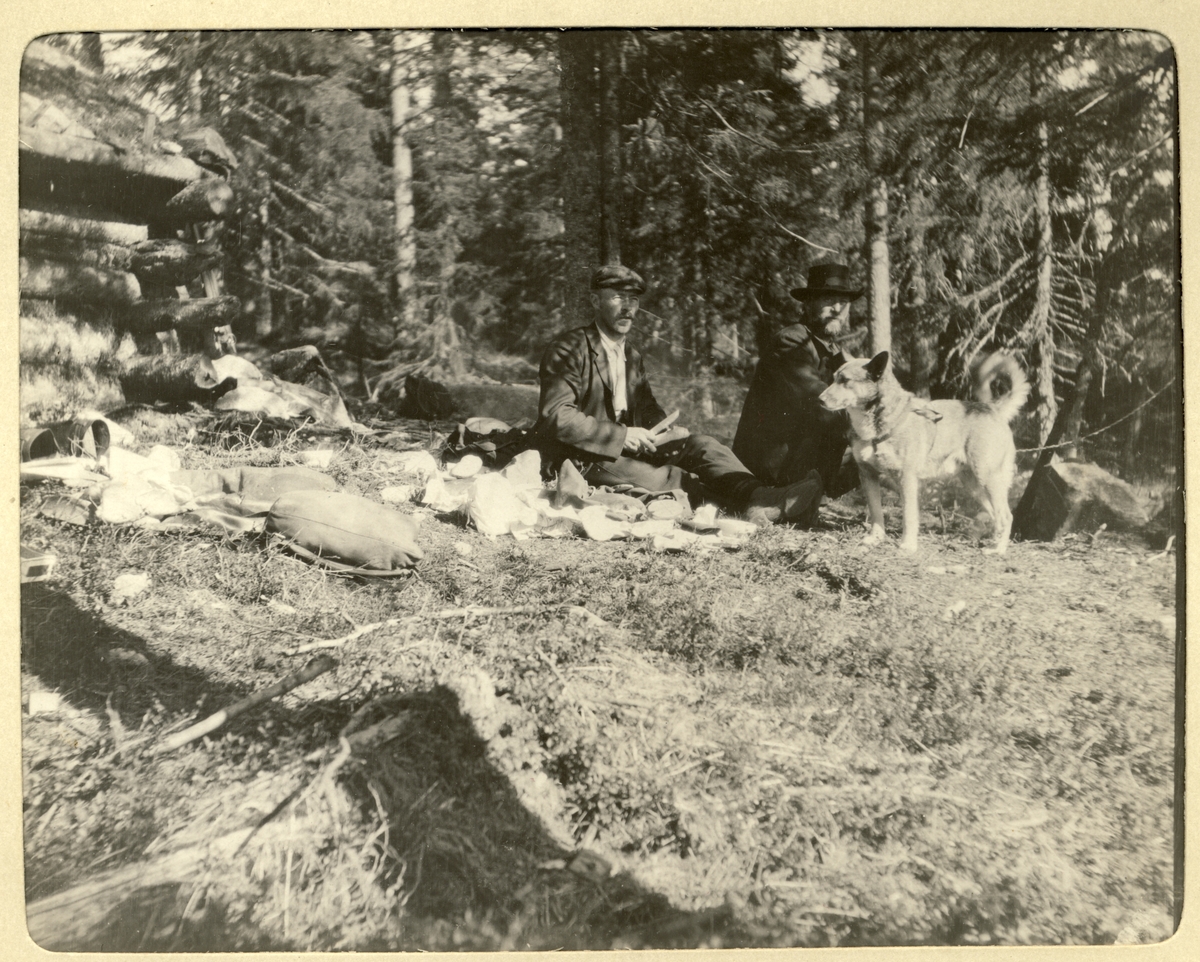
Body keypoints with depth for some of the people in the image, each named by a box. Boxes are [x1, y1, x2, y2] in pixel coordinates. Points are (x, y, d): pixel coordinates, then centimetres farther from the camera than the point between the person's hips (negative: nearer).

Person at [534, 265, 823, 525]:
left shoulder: (632, 356, 19)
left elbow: (648, 410, 20)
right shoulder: (568, 349, -8)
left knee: (699, 444, -16)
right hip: (584, 459, -7)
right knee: (658, 478, -31)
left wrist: (666, 432, -5)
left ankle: (761, 497, -36)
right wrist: (621, 435, -22)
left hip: (626, 448, 7)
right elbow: (556, 416, -19)